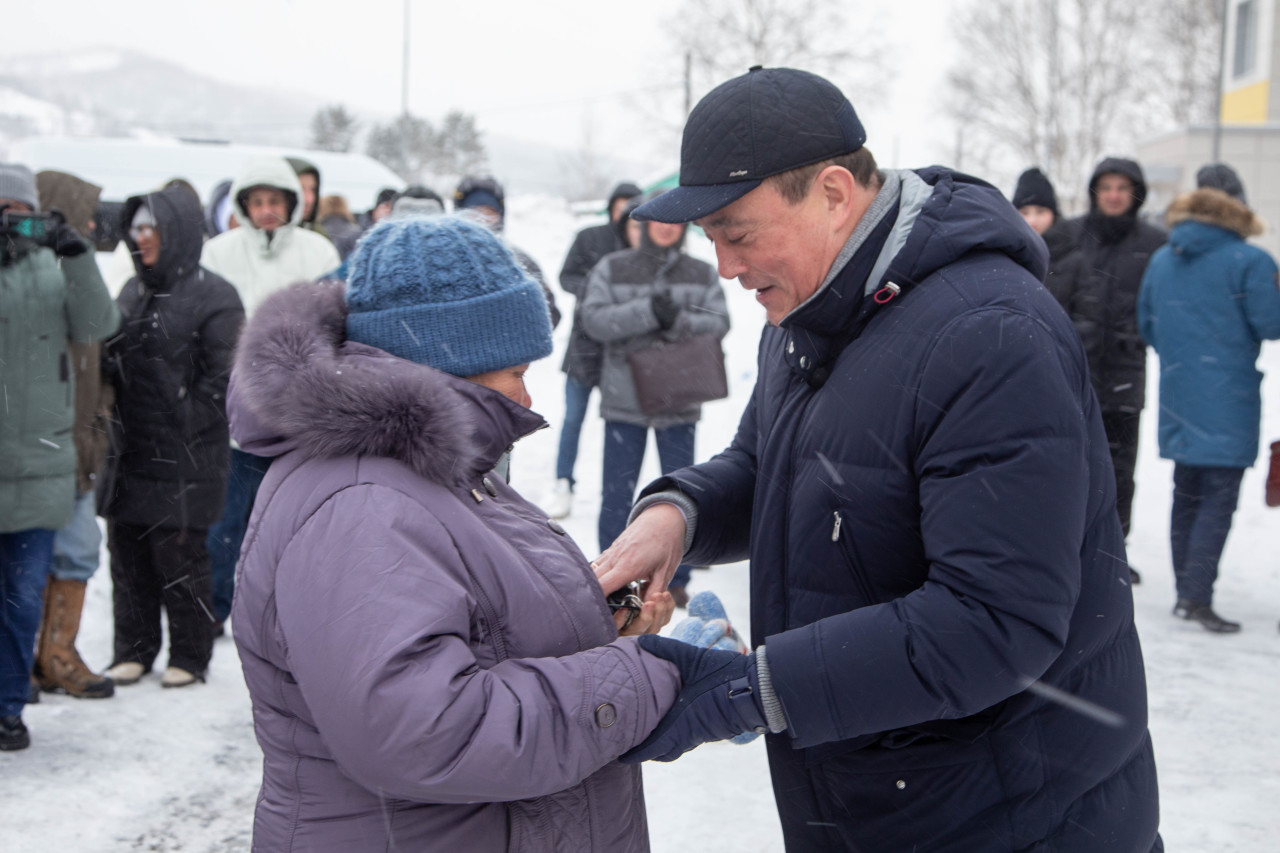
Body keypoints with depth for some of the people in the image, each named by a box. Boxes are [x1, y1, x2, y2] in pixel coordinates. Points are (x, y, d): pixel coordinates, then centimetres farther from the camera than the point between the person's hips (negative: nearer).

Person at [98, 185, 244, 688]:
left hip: (184, 462, -7)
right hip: (129, 455, 7)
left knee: (179, 556, -1)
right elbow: (111, 362, 22)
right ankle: (133, 649, 22)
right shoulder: (133, 291, 16)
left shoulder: (212, 297, -7)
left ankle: (189, 656, 12)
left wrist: (181, 428, -12)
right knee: (127, 553, 10)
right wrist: (114, 427, 9)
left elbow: (221, 379, -10)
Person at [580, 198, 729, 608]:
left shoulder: (703, 275, 6)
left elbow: (719, 323, -5)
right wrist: (648, 312, -22)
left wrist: (679, 321, -24)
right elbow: (594, 319, -11)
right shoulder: (611, 268, 2)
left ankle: (676, 578, 20)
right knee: (617, 492, 5)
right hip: (624, 400, -1)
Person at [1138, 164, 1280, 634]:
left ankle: (1185, 591, 19)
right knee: (1220, 498, -4)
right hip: (1227, 399, -6)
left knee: (1186, 494, 15)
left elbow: (1146, 325, 13)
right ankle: (1198, 596, -10)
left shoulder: (1161, 260, 7)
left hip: (1178, 397, 6)